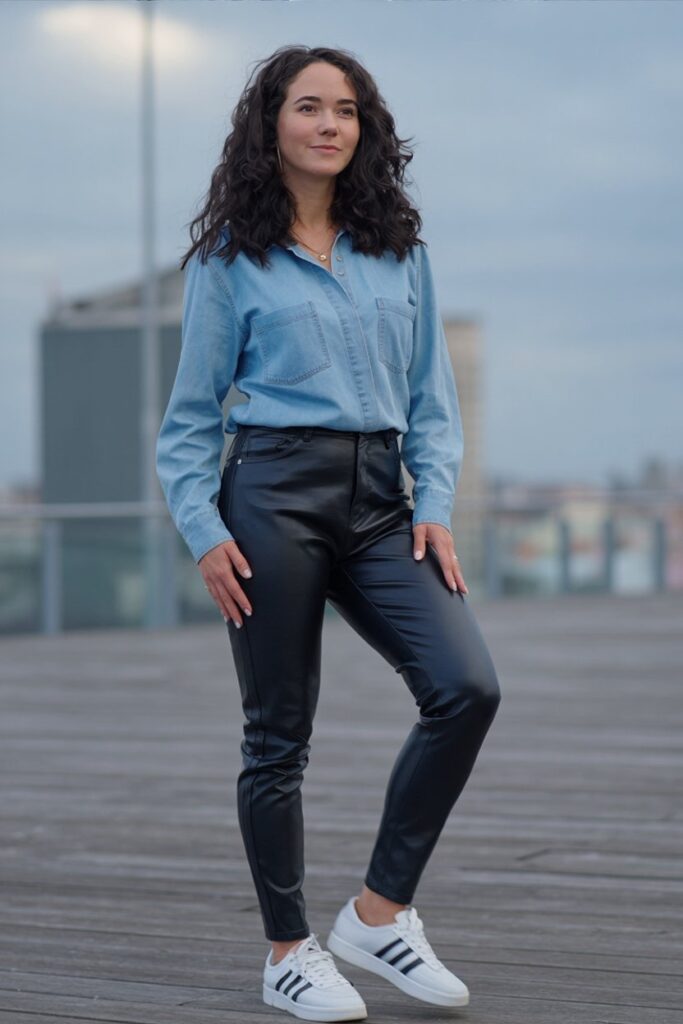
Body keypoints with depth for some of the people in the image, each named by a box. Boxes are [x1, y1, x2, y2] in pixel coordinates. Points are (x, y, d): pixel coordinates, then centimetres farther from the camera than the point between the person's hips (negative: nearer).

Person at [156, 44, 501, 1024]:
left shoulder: (399, 249, 12)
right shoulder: (232, 259, 3)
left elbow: (432, 398, 12)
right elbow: (192, 416, 4)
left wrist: (436, 506, 0)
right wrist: (204, 532, -7)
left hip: (380, 501, 3)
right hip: (275, 493, -3)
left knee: (468, 687, -14)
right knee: (280, 733, 1)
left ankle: (380, 913, -2)